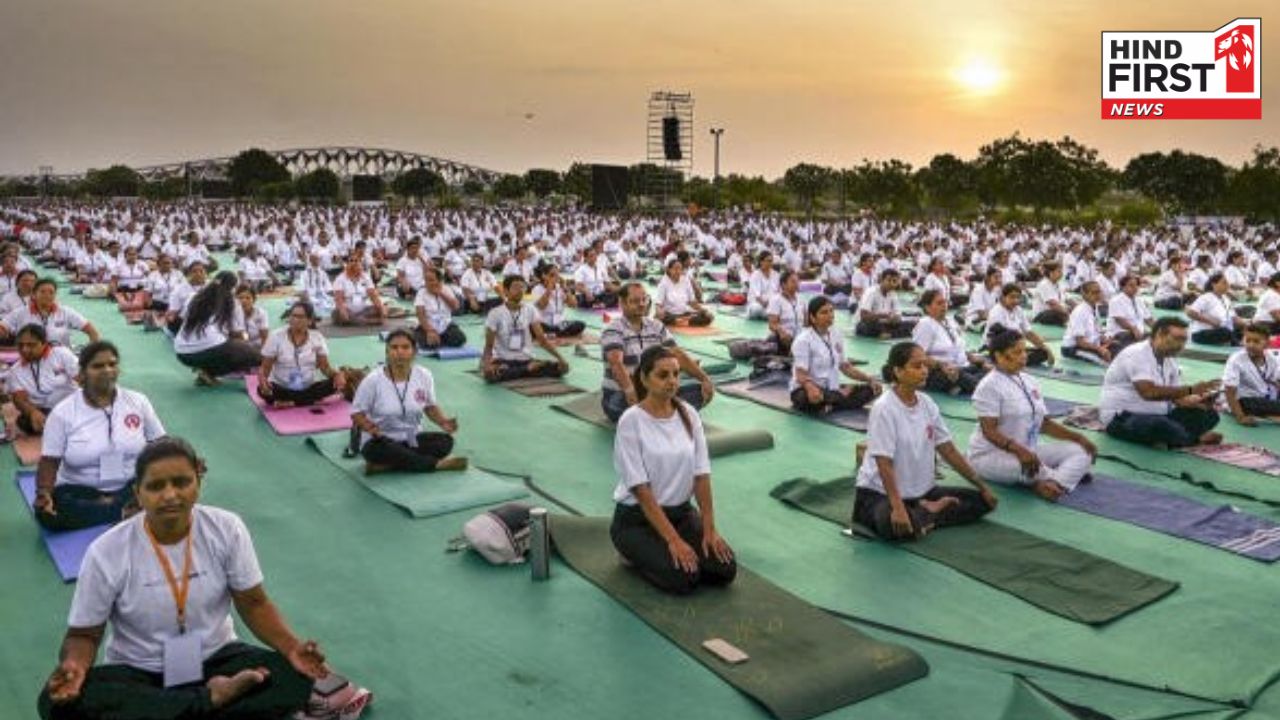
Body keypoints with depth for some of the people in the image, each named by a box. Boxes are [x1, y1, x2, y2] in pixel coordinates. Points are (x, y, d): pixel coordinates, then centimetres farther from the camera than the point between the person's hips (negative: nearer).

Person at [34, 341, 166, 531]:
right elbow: (49, 462, -3)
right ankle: (128, 509, -23)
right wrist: (43, 493, -23)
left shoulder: (138, 401, 3)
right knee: (46, 512, -32)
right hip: (80, 490, 0)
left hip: (133, 486, 1)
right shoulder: (63, 412, -2)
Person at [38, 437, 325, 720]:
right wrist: (73, 665, -29)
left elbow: (253, 603, -4)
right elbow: (84, 634, -5)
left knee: (294, 676, -25)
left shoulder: (227, 529, -11)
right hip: (137, 674, 1)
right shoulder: (106, 553, -14)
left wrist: (291, 647, -22)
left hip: (215, 660, -1)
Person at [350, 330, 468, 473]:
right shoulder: (373, 380, -14)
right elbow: (357, 413, -6)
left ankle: (385, 465, -22)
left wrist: (443, 421, -11)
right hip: (380, 442, -3)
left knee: (445, 441, -22)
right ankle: (436, 464, -23)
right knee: (379, 449, -38)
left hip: (412, 440, 3)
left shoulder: (424, 376, -5)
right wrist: (370, 427, -27)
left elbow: (430, 407, 9)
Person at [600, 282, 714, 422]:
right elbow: (616, 362, -27)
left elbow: (678, 355, 3)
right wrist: (629, 389, -47)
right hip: (620, 396, -6)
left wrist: (705, 379, -12)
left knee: (702, 390, -13)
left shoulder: (657, 327, 10)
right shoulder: (612, 331, -9)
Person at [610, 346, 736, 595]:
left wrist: (709, 529, -11)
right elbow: (641, 490, -22)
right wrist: (674, 540, -25)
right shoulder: (631, 421, -20)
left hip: (681, 512, 5)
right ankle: (636, 554, 4)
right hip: (637, 519, -5)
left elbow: (701, 476, -3)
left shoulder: (689, 415, -3)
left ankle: (660, 552, 11)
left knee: (725, 569, -15)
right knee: (684, 578, -26)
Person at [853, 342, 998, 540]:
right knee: (893, 525, -39)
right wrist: (898, 508, -33)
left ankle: (924, 514, -9)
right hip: (879, 493, -7)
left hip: (922, 491, 7)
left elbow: (949, 451, 7)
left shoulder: (927, 403, 2)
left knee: (982, 501, 1)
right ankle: (932, 513, -11)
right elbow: (884, 464, -24)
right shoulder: (884, 408, -19)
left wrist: (983, 487, 6)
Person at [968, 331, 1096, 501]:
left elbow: (1044, 423, 13)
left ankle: (1054, 483, -31)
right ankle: (1071, 473, -15)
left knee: (1080, 450, -7)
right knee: (1026, 466, -40)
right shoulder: (990, 386, -14)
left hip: (1029, 450, 9)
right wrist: (1019, 450, -38)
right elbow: (989, 431, -22)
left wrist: (1077, 437, 1)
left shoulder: (1029, 381, 10)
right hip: (990, 454, -9)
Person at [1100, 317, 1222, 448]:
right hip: (1123, 418, -9)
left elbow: (1176, 397, 8)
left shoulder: (1170, 361, 12)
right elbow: (1148, 392, -29)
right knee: (1160, 424, -38)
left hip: (1157, 415, 9)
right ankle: (1197, 440, -10)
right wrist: (1191, 390, -31)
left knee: (1208, 414, -2)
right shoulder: (1136, 354, -16)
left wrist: (1197, 401, -14)